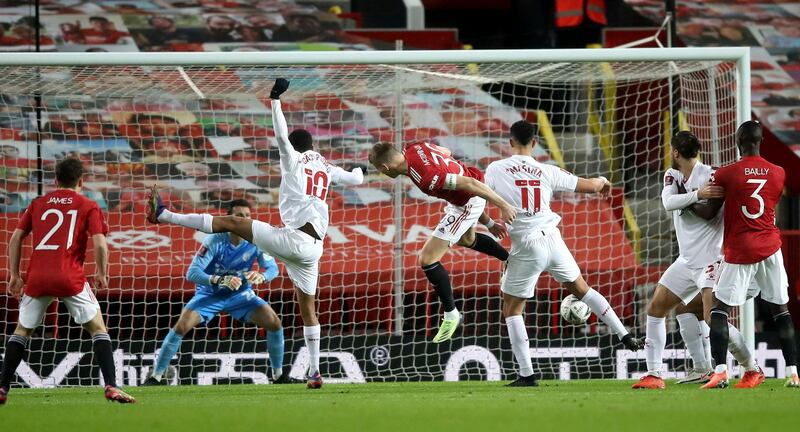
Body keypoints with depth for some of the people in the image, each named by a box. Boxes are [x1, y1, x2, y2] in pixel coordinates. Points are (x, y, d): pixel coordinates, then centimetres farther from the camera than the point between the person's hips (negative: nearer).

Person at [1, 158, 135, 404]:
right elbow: (99, 243, -4)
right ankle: (111, 387, -9)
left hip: (37, 278, 3)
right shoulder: (88, 207, 8)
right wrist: (102, 274, 10)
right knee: (98, 328, 5)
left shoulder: (38, 204, 17)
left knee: (22, 330, 19)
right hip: (71, 278, -3)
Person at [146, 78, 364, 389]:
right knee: (308, 308, 15)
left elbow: (281, 135, -14)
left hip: (294, 237, -6)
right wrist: (358, 170, 59)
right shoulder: (327, 169, 19)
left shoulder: (294, 159, 3)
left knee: (231, 223, -6)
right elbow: (355, 179, 35)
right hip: (314, 246, 6)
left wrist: (276, 99, -7)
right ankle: (314, 371, 15)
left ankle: (163, 215, -14)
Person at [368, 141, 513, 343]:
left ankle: (451, 314, 10)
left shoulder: (425, 178, -37)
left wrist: (503, 206, -28)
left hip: (466, 204, -9)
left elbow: (470, 184, -35)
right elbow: (446, 152, 9)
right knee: (466, 239, 38)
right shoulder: (414, 149, -11)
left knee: (427, 259, -5)